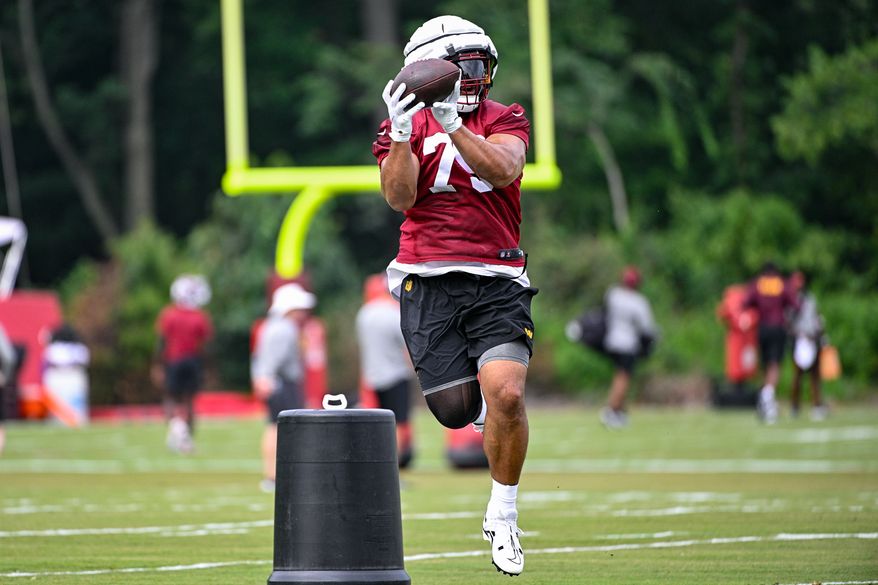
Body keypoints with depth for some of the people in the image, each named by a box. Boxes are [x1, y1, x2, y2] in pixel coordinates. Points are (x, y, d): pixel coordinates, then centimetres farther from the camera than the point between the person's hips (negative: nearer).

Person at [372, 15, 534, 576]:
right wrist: (403, 132, -21)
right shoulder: (406, 126, 9)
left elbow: (503, 170, -14)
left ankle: (503, 515, 0)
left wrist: (451, 123, -23)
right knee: (458, 410, -3)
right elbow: (400, 197, -8)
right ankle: (480, 392, 37)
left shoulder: (506, 121, 9)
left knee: (507, 395, -19)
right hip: (429, 281, 0)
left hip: (497, 281, 0)